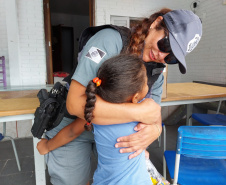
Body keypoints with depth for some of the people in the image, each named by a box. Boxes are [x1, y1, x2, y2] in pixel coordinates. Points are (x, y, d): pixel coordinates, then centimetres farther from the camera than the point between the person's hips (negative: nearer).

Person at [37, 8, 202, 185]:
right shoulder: (110, 39, -28)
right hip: (71, 127, -4)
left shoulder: (156, 72, -8)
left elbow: (155, 116, -8)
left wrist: (154, 130, -32)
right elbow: (76, 102, -37)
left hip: (109, 129, 5)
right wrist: (140, 112, -38)